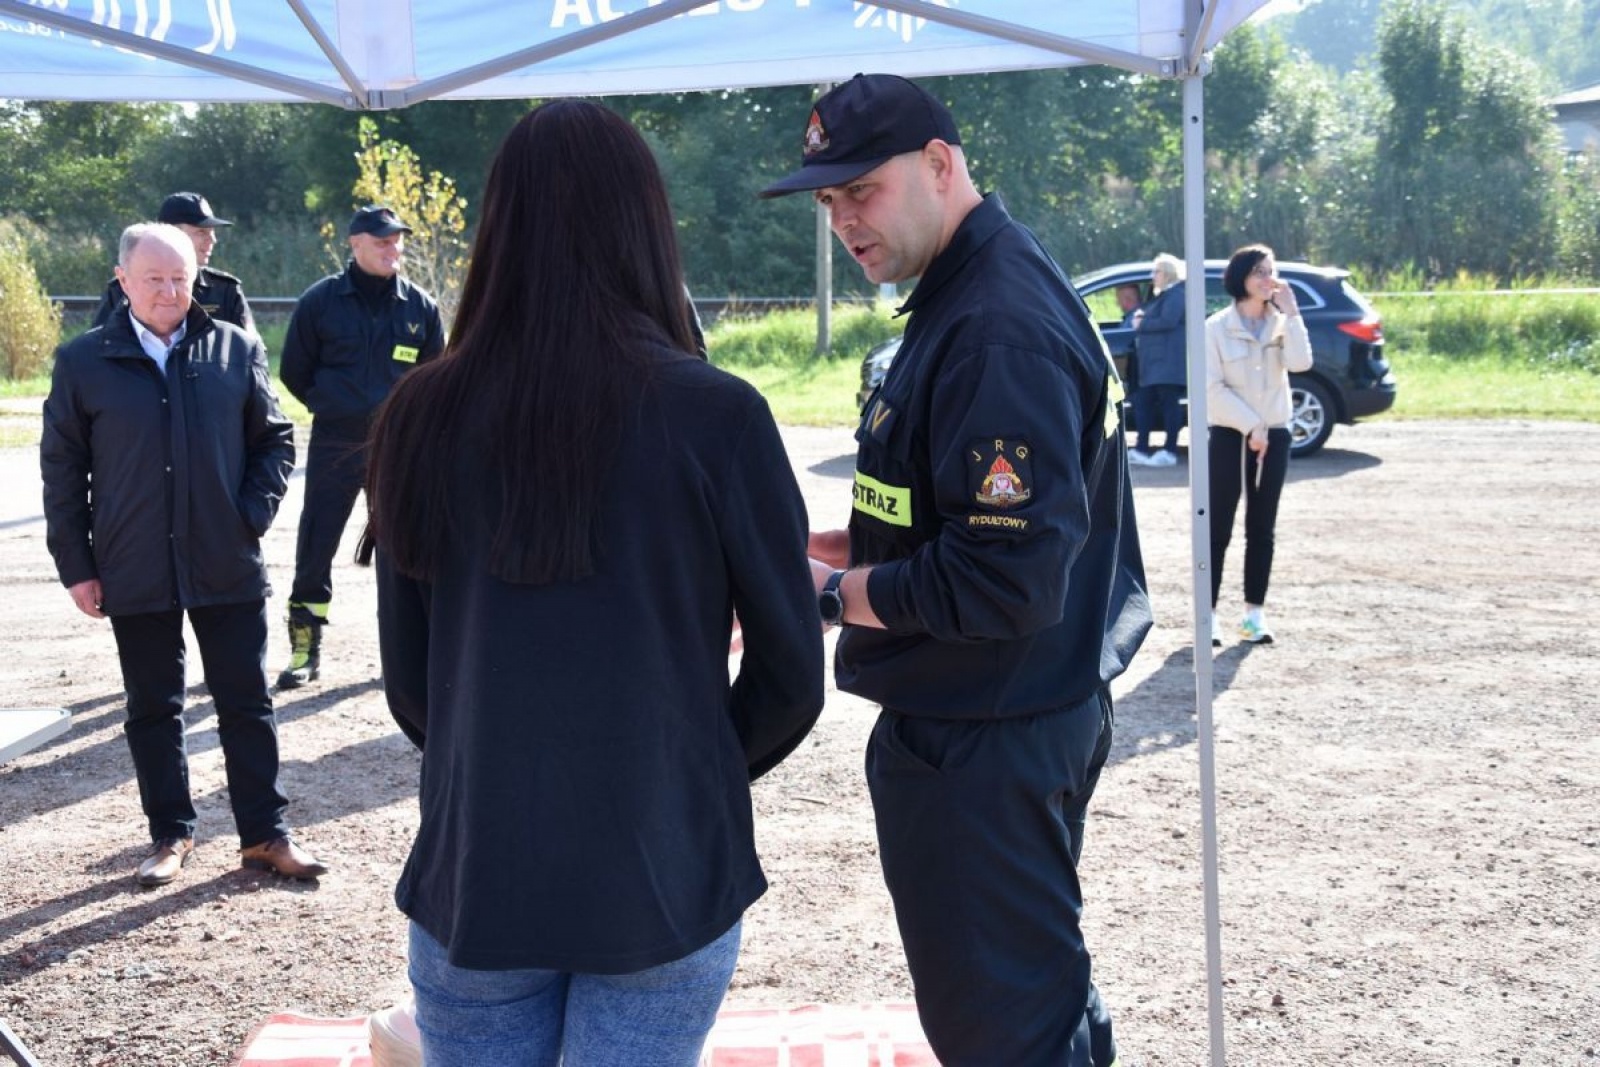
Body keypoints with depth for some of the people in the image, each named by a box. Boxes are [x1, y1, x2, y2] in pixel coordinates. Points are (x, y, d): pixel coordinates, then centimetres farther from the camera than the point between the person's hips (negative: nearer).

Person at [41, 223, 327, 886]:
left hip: (229, 568, 1)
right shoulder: (83, 363, 0)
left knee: (247, 704, 6)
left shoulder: (236, 350, 2)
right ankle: (170, 835, 25)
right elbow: (61, 469, 3)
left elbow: (274, 439, 10)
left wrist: (254, 513, -4)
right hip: (135, 574, 0)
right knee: (153, 708, 11)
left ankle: (265, 834, 17)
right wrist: (76, 565, 0)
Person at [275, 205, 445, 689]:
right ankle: (305, 647, 9)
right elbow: (294, 372, 7)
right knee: (315, 545, 0)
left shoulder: (419, 306, 4)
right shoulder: (320, 301, -1)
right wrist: (332, 408, 5)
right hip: (333, 446, -1)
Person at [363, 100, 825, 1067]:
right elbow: (791, 670, -5)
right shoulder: (716, 415, -13)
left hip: (474, 879, 2)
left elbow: (407, 676, 3)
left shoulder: (424, 417, -6)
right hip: (665, 879, -2)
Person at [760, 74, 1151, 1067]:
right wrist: (855, 546, 7)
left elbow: (1009, 580, -28)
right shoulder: (980, 288, 10)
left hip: (984, 743, -10)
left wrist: (832, 595, -17)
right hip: (1035, 715, 10)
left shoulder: (999, 331, -23)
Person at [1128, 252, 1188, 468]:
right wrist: (1141, 319, 4)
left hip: (1168, 361, -10)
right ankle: (1141, 450, 6)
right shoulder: (1161, 296, 26)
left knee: (1169, 403, -9)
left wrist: (1141, 325, -8)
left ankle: (1169, 452, -8)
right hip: (1153, 362, 10)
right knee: (1144, 402, 6)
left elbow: (1168, 321, -18)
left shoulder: (1176, 294, -6)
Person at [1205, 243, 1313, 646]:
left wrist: (1291, 312, -14)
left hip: (1274, 436, 4)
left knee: (1262, 528, 6)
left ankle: (1255, 611, 11)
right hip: (1229, 435, -4)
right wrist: (1250, 426, -13)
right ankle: (1209, 613, -1)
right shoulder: (1218, 326, -5)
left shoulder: (1281, 322, 5)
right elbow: (1213, 388, -9)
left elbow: (1300, 362, -13)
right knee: (1218, 528, -3)